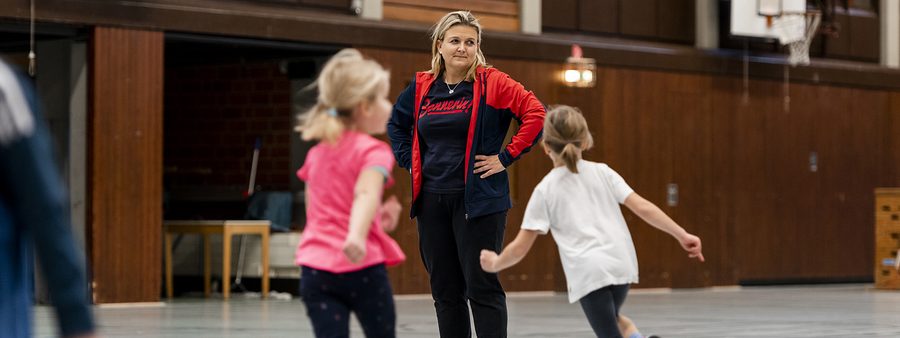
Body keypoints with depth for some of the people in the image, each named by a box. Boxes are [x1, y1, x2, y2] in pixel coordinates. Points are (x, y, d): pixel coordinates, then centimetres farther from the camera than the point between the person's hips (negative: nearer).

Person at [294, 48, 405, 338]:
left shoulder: (317, 154, 16)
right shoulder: (372, 152, -5)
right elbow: (366, 194, -26)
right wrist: (357, 235, -44)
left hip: (316, 267, 5)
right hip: (362, 268, -5)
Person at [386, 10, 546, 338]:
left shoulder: (492, 83, -6)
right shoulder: (422, 87, 8)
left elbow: (536, 114, -14)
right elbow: (396, 124, 26)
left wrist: (506, 157, -14)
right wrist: (408, 160, 13)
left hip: (478, 200, -5)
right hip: (431, 201, 5)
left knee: (482, 287, -5)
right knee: (445, 289, 10)